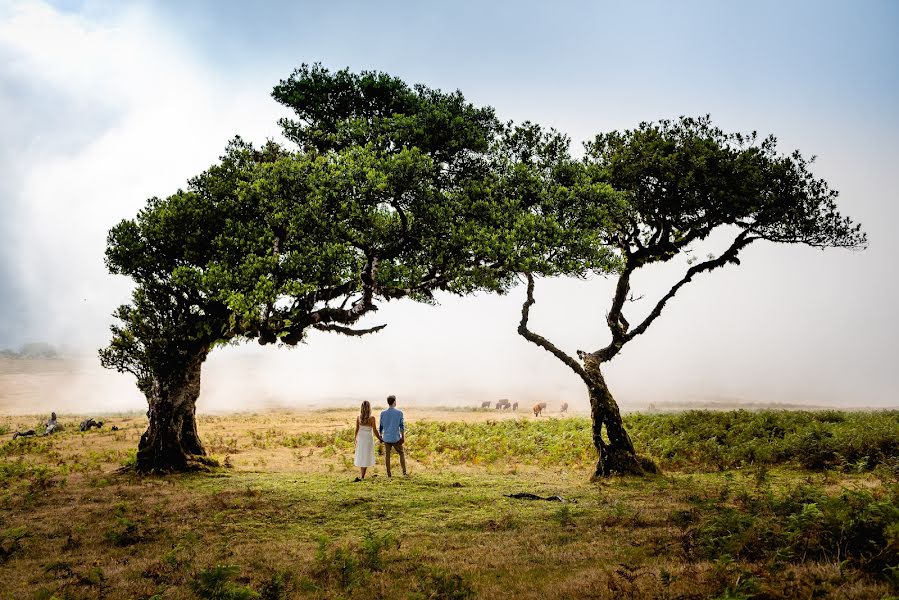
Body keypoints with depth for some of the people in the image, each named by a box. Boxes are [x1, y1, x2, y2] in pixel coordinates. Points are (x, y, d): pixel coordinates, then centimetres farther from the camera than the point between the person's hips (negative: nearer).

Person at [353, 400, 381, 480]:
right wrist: (380, 439, 2)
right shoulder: (371, 418, -16)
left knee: (361, 456, 16)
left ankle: (362, 475, 25)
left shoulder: (358, 418, -5)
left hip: (360, 438, 4)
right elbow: (375, 431, -12)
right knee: (366, 458, 4)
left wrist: (355, 439, 16)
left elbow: (357, 429, 3)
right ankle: (362, 476, 0)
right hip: (368, 439, -4)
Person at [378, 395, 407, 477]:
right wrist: (403, 437, 3)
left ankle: (389, 474, 11)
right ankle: (404, 472, 3)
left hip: (386, 438, 2)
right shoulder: (399, 413, -7)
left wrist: (380, 437, 15)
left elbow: (381, 427, 5)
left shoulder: (383, 413, -1)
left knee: (387, 455, 11)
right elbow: (402, 426, -5)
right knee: (401, 454, 11)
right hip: (396, 438, -2)